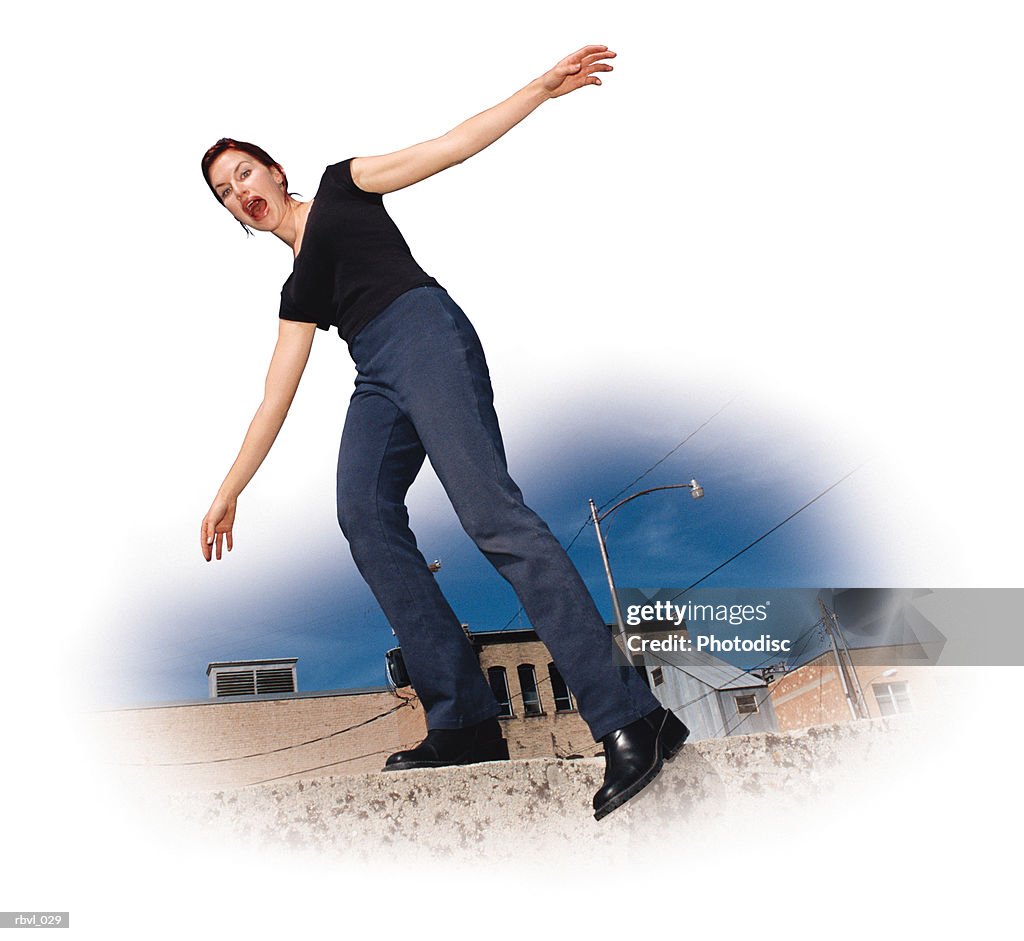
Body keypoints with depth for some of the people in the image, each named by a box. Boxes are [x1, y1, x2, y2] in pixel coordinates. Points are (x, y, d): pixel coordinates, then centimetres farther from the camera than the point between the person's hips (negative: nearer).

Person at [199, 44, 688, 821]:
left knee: (489, 507, -24)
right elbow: (276, 398, 27)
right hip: (377, 379, 6)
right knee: (365, 517, -21)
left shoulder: (342, 188, 21)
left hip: (423, 333, -6)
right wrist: (230, 491, 25)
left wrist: (543, 87, 4)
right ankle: (464, 721, -22)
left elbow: (453, 146, 13)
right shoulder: (296, 291, 31)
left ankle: (630, 719, -30)